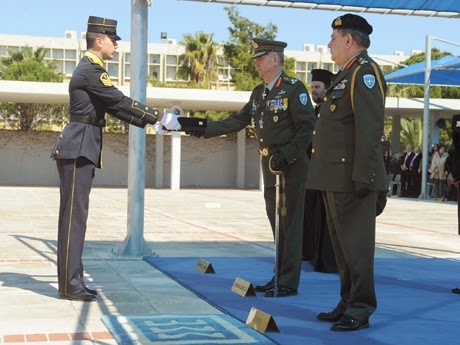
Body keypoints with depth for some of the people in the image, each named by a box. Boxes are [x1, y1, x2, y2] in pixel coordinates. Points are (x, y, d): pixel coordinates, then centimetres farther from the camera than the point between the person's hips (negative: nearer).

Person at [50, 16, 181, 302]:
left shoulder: (92, 69, 19)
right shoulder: (91, 70, -13)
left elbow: (114, 107, 19)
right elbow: (122, 102, -17)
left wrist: (150, 123, 13)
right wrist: (161, 117, -12)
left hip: (83, 149, 10)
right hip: (79, 149, -10)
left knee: (76, 215, 11)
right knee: (74, 215, -7)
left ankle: (72, 280, 17)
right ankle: (70, 285, -2)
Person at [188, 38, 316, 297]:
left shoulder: (294, 88, -11)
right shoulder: (259, 93, 14)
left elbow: (307, 128, -15)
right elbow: (237, 122, 13)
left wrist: (285, 155, -22)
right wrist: (204, 130, 6)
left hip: (291, 166, -8)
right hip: (270, 167, 8)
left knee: (290, 224, -4)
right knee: (276, 222, 13)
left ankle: (289, 282, 2)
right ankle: (280, 277, 23)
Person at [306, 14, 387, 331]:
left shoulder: (365, 72, -11)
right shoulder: (346, 74, 20)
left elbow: (371, 129, -19)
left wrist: (363, 176, -23)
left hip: (352, 178, -10)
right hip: (335, 176, 10)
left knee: (355, 245, -4)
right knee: (342, 244, 14)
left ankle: (360, 311, 4)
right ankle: (348, 303, 23)